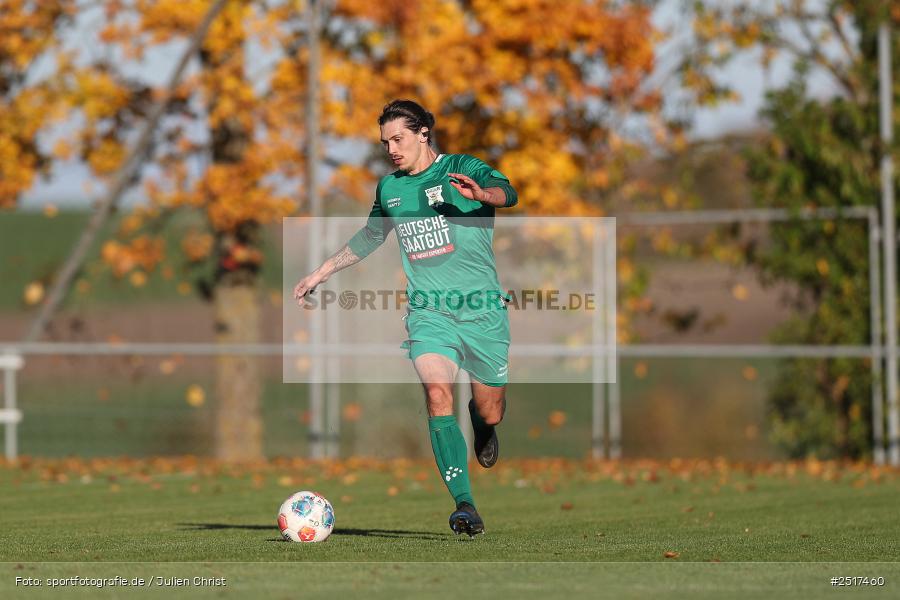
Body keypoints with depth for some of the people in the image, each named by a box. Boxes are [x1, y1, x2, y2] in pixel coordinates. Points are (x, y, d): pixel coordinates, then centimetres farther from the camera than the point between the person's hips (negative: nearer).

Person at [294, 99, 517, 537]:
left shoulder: (460, 169, -4)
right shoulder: (389, 188, 12)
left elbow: (507, 193, -24)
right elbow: (369, 237, 31)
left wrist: (480, 192, -47)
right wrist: (320, 273, 33)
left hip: (482, 310, -2)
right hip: (428, 312, 2)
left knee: (490, 413, 6)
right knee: (437, 392, -23)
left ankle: (482, 425, 47)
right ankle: (464, 505, -25)